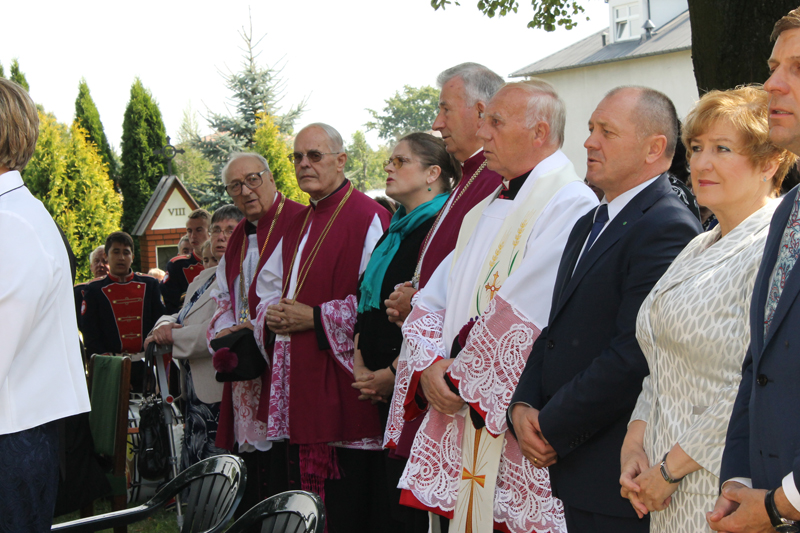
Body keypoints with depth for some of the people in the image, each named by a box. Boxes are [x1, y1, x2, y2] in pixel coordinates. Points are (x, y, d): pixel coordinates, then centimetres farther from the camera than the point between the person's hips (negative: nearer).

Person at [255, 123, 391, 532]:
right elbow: (269, 289, 25)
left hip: (342, 383, -8)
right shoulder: (296, 225, 19)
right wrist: (270, 314, 2)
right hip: (298, 384, 8)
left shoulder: (368, 218, -7)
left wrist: (316, 317, -16)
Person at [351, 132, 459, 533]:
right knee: (393, 496, 11)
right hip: (384, 388, 9)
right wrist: (360, 365, 7)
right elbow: (367, 305, 19)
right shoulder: (395, 231, 18)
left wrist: (394, 372, -16)